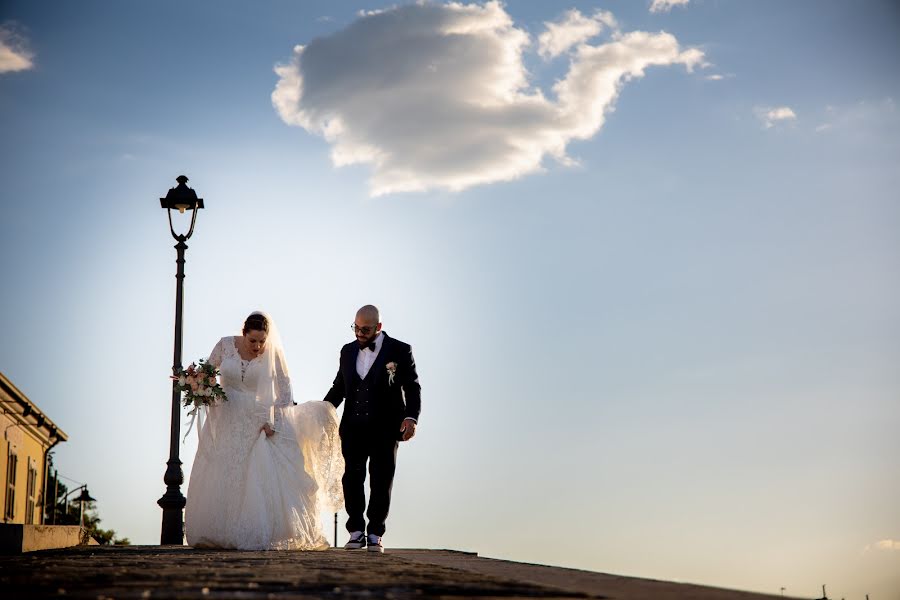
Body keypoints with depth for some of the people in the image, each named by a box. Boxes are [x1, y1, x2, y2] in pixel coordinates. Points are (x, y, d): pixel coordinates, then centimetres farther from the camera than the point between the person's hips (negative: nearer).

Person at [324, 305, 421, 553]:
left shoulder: (400, 351, -1)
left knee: (381, 482, 1)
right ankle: (356, 532, 10)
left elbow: (412, 388, -2)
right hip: (353, 428, 4)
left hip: (385, 429, -4)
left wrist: (411, 417, -17)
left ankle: (375, 535, 9)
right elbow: (339, 387, 19)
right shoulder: (348, 351, 13)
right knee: (352, 479, 1)